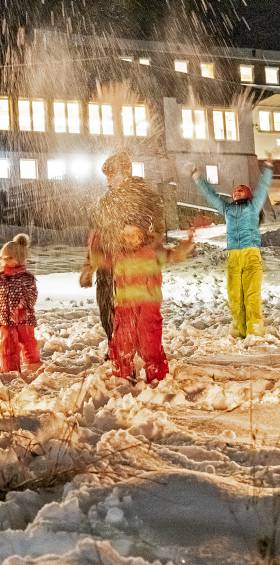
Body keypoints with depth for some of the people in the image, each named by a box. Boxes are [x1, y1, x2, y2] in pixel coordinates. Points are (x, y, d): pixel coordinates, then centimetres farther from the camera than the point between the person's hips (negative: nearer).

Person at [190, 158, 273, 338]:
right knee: (234, 295, -4)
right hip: (233, 256, 3)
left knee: (252, 293, -12)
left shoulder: (253, 205, 17)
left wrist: (268, 168, 8)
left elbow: (263, 187, 12)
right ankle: (239, 331, 0)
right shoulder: (227, 208, 25)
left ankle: (255, 331, -14)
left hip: (251, 254, -3)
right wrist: (198, 179, 36)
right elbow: (211, 195, 32)